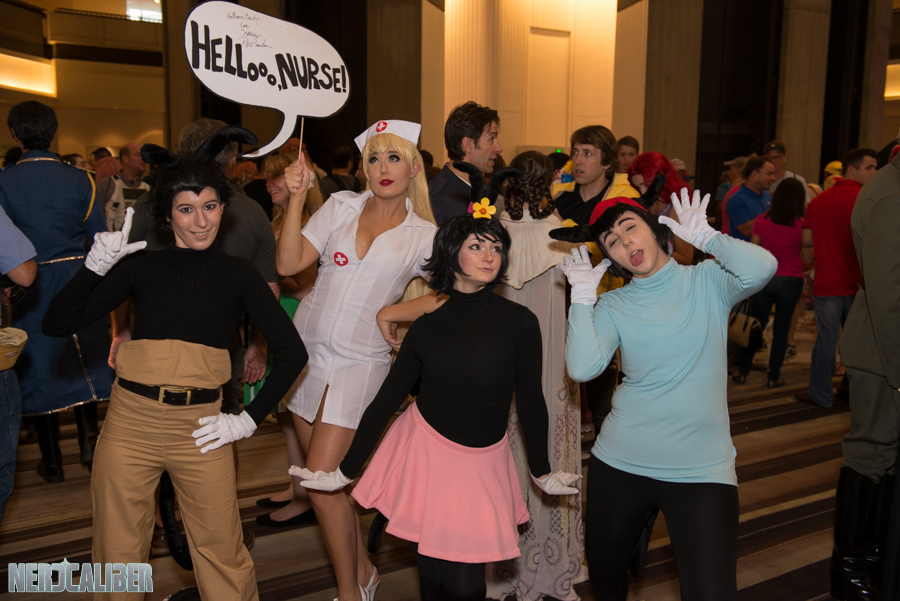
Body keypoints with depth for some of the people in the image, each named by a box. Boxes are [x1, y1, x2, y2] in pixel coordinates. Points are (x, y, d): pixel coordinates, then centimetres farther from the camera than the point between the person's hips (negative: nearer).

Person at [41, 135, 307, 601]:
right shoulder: (141, 266, 6)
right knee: (118, 552, 14)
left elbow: (291, 351, 1)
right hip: (129, 422, 1)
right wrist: (94, 266, -12)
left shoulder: (237, 273, 3)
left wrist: (249, 420, -2)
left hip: (200, 428, -1)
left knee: (221, 552, 6)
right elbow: (56, 324, 1)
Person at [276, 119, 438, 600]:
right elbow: (289, 263, -7)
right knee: (325, 479, 12)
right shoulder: (342, 205, 2)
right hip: (308, 346, 4)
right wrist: (296, 197, -13)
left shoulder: (424, 236, -1)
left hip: (360, 361, -3)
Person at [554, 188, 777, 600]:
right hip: (619, 463, 3)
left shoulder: (707, 281, -1)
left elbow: (761, 268, -23)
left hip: (702, 469, -2)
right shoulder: (612, 306, 2)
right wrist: (582, 295, -13)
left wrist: (703, 236, -12)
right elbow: (581, 368, -14)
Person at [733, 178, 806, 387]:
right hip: (790, 281, -2)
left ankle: (743, 372, 14)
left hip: (764, 279, 2)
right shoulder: (801, 223, -7)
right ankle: (774, 376, 13)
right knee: (781, 329, 7)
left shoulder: (762, 221, -2)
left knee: (756, 326, 12)